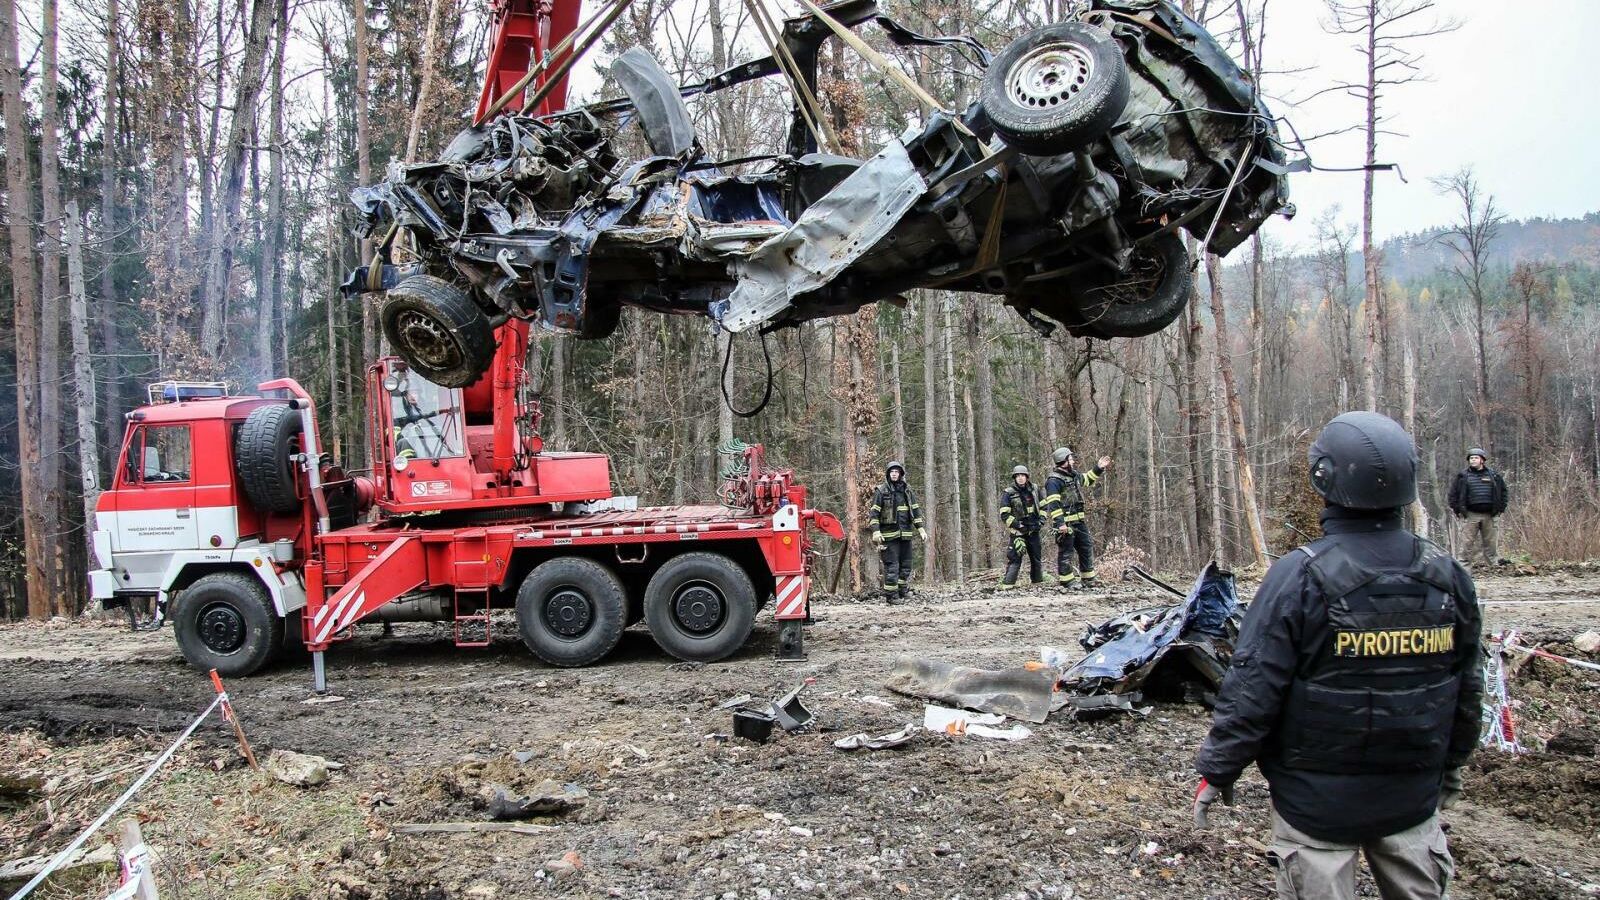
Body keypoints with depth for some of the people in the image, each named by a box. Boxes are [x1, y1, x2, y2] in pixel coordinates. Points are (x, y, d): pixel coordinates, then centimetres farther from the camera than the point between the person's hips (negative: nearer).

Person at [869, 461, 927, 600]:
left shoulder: (907, 490, 13)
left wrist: (921, 529, 8)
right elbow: (874, 513, -5)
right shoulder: (881, 491, -1)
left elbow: (916, 510, 15)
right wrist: (876, 532, -15)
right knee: (891, 566, -6)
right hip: (889, 534, -5)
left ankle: (904, 592, 20)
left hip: (905, 533, 5)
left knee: (906, 565, 9)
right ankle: (891, 595, -1)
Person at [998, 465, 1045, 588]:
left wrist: (1042, 518, 6)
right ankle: (1007, 584, -11)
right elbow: (1004, 515, -12)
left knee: (1037, 557, 12)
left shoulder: (1033, 489, 7)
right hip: (1018, 531, -6)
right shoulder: (1008, 493, -9)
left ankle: (1038, 581, 25)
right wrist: (1018, 525, -16)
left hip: (1033, 530, 6)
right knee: (1015, 557, -12)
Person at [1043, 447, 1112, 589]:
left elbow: (1088, 479, 36)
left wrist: (1099, 468, 25)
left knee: (1087, 548, 13)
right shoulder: (1054, 480, -15)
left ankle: (1089, 580, 22)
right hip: (1065, 523, -9)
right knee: (1065, 552, -2)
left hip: (1079, 521, 9)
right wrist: (1060, 523, -28)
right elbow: (1053, 504, -22)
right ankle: (1067, 581, 4)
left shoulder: (1074, 475, 14)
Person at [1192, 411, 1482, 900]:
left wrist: (1216, 771, -6)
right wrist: (1450, 767, 23)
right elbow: (1468, 691, 8)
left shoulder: (1300, 576, -19)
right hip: (1413, 796, 5)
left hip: (1319, 798, -4)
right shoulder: (1449, 578, -2)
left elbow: (1252, 689, -17)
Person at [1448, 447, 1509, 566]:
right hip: (1471, 515, -2)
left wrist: (1501, 507, 10)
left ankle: (1493, 563, 16)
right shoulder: (1463, 475, 2)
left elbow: (1503, 491, 17)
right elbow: (1453, 493, 5)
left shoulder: (1493, 475, 7)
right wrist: (1457, 509, 0)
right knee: (1469, 541, -4)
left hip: (1488, 515, 2)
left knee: (1489, 541, 9)